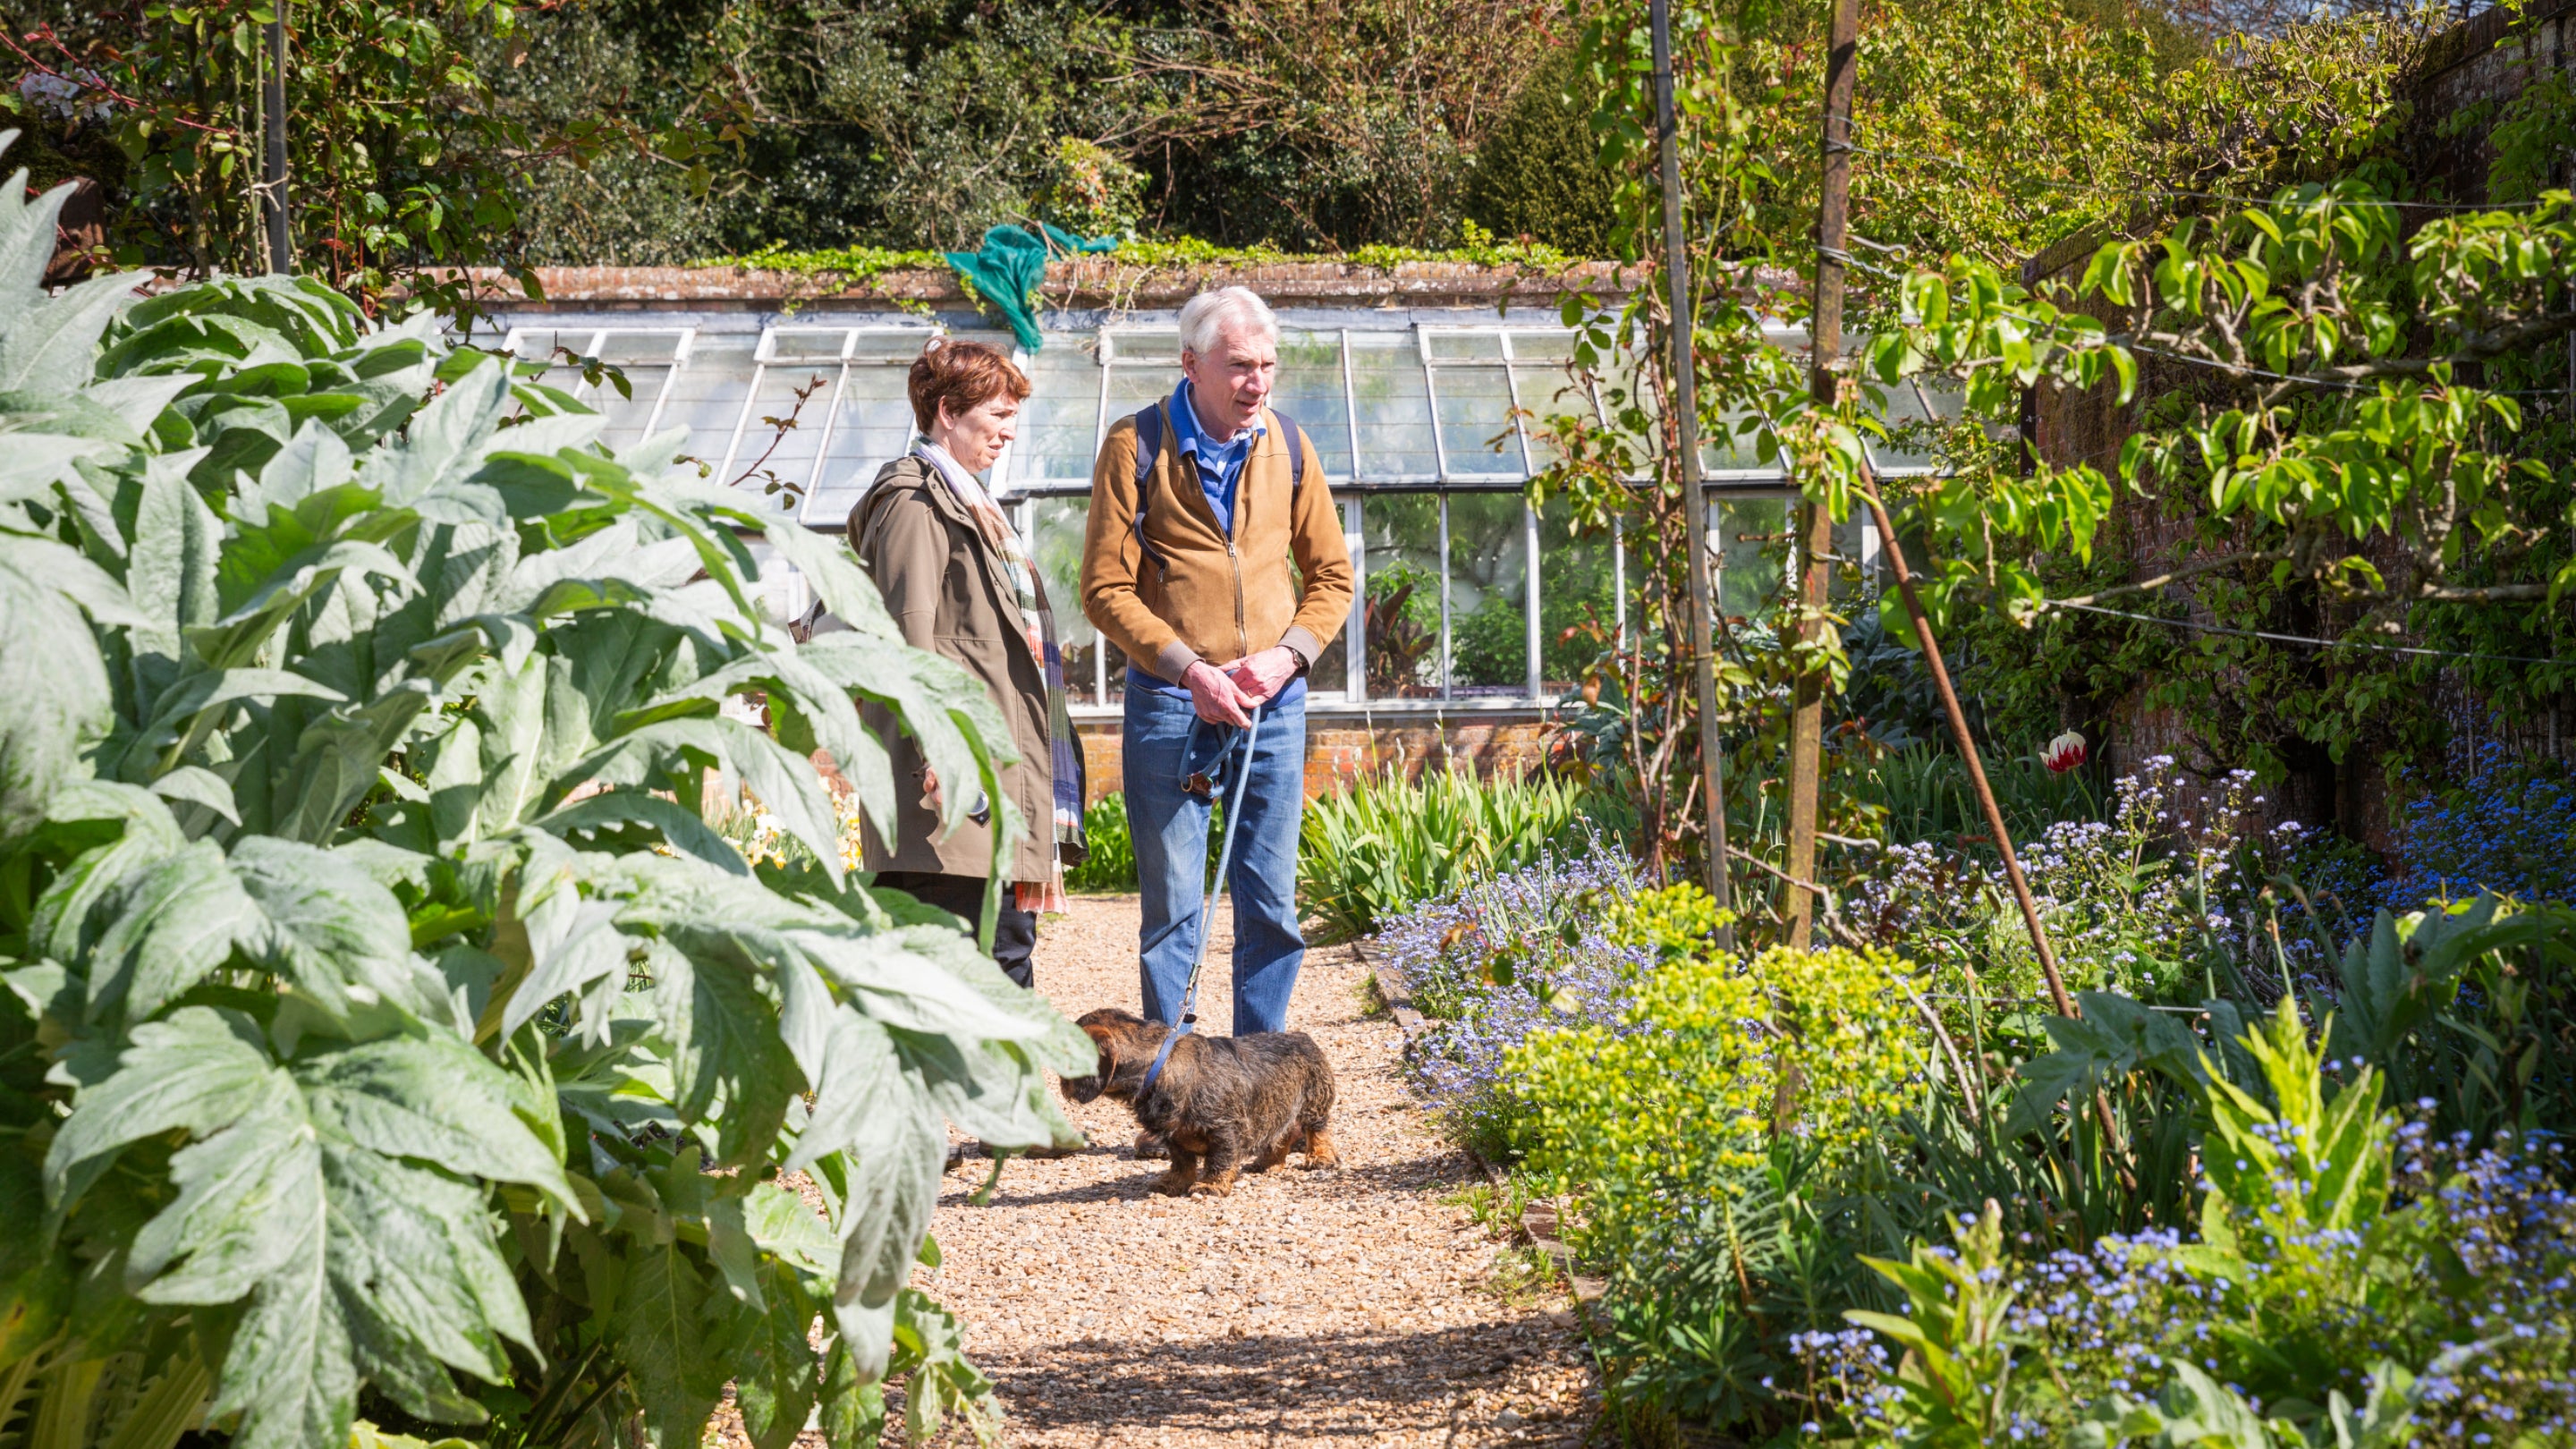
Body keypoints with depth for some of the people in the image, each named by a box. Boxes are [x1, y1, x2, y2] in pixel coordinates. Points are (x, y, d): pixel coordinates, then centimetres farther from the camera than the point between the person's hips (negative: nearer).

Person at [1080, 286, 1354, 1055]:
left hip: (1274, 704, 3)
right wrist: (1187, 667, -16)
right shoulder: (1136, 446, -4)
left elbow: (1331, 575, 12)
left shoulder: (1286, 445, 7)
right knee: (1172, 908, 2)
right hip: (1170, 704, -3)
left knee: (1272, 904, 6)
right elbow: (1106, 588, -6)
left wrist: (1287, 654, -5)